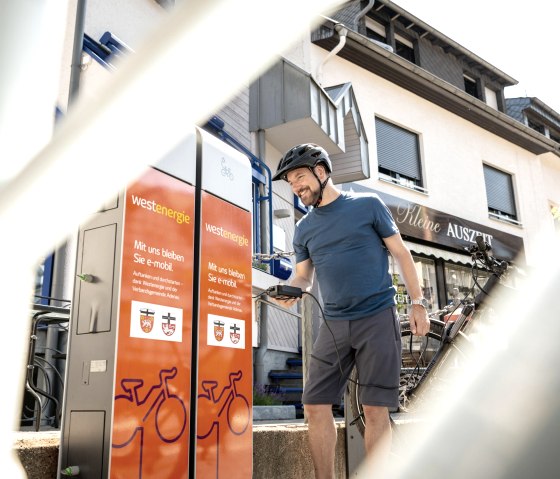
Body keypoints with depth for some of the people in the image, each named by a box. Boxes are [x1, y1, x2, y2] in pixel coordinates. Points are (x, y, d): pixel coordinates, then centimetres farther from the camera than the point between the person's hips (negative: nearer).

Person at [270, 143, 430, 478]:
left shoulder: (368, 205, 2)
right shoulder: (304, 228, 13)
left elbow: (401, 253, 4)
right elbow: (304, 276, 15)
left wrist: (418, 302, -2)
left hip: (378, 318, -4)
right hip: (334, 324, 4)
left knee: (375, 409, -2)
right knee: (315, 405, 0)